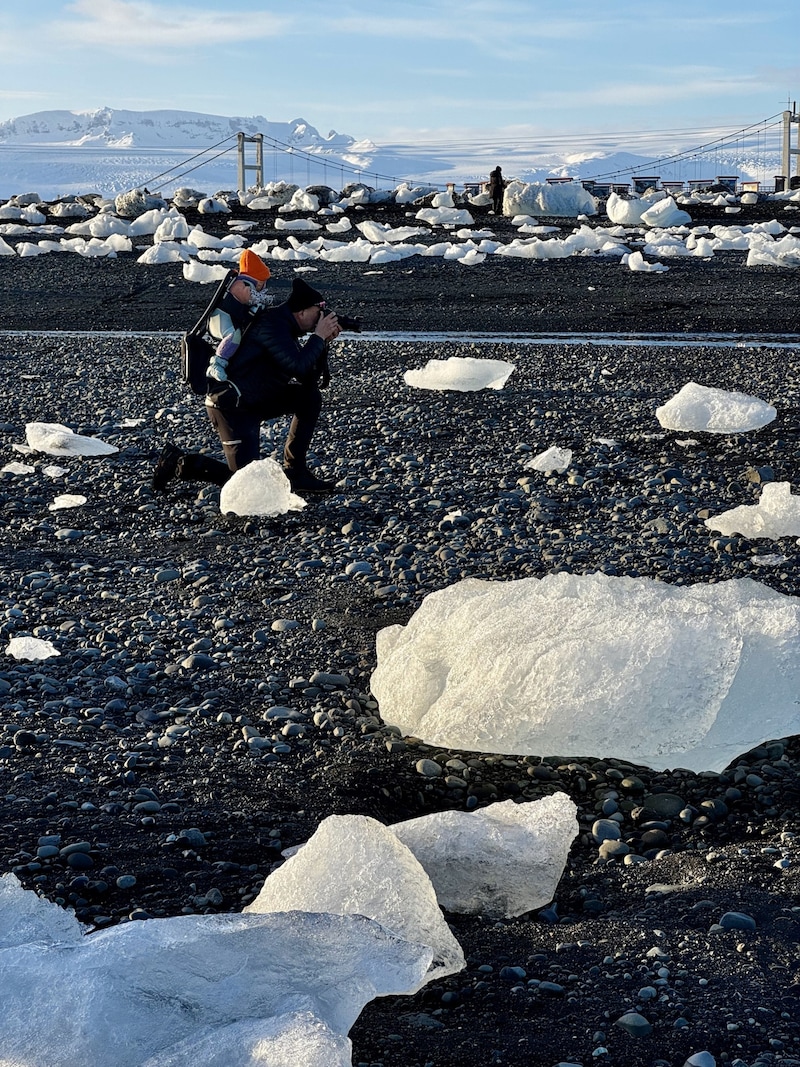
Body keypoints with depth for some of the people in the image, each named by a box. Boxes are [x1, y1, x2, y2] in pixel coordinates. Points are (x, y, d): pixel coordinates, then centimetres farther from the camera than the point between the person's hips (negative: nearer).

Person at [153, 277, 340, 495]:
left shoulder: (286, 328, 11)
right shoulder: (273, 324, -19)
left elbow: (309, 377, 12)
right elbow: (298, 368, -29)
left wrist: (323, 342, 2)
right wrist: (318, 337, -16)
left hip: (254, 401, 10)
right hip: (231, 406, -10)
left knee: (310, 397, 2)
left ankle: (296, 473, 7)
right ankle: (177, 462, 4)